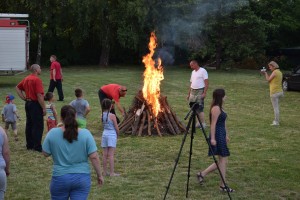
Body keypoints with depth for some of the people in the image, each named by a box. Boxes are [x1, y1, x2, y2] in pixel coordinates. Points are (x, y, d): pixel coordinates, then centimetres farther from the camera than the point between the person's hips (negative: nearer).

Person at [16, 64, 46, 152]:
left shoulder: (26, 79, 9)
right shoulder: (37, 80, -17)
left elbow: (17, 88, 20)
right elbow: (39, 95, -21)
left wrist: (24, 98, 14)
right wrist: (44, 108, -16)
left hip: (28, 103, 9)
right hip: (36, 104, -9)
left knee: (29, 125, 14)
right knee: (38, 126, -3)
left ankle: (29, 145, 20)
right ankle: (37, 147, -1)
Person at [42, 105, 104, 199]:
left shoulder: (53, 133, -9)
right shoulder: (85, 133, -9)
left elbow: (45, 153, 2)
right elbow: (94, 157, -9)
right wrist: (99, 175, 2)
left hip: (60, 178, 0)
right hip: (82, 178, 0)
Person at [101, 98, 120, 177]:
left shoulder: (102, 115, 2)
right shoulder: (112, 116, -14)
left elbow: (103, 125, 7)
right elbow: (116, 127, -9)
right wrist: (117, 134, 9)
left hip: (104, 134, 5)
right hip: (112, 134, -5)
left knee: (105, 154, 9)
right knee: (111, 155, -5)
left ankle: (105, 172, 14)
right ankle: (112, 172, -3)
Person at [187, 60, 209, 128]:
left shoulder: (203, 71, -7)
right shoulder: (193, 72, 17)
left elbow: (206, 83, -12)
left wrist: (204, 93, -19)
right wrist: (189, 94, 18)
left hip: (200, 91, -8)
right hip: (193, 92, 8)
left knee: (199, 108, -10)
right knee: (193, 108, 5)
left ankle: (203, 124, -5)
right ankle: (199, 122, 13)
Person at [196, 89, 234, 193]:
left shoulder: (219, 107, 15)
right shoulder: (216, 108, -16)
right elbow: (213, 124, -19)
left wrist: (226, 135, 23)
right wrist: (213, 138, -21)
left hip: (221, 135, 10)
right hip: (218, 136, -10)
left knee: (222, 160, 12)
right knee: (223, 160, -4)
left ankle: (202, 174, 16)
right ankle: (223, 185, 4)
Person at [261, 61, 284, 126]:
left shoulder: (275, 72, -13)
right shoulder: (280, 72, 14)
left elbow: (268, 80, -6)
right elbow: (271, 79, 18)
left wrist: (266, 73, 8)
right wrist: (265, 74, 17)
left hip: (274, 92, -9)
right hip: (279, 91, 9)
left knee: (275, 108, -5)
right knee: (276, 107, 20)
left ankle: (276, 122, -3)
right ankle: (276, 120, 28)